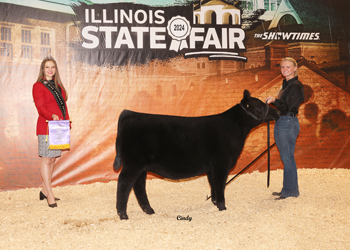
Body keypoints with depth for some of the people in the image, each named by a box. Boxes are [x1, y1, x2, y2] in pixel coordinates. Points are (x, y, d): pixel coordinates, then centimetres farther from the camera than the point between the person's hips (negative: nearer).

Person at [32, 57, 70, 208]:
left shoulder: (58, 86, 19)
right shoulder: (38, 86, -3)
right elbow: (40, 107, -14)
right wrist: (52, 116, -31)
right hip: (46, 127, -7)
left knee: (53, 159, 9)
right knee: (46, 159, -6)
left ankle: (45, 191, 19)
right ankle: (50, 195, -3)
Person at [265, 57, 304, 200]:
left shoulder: (296, 86, -13)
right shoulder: (285, 85, 16)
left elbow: (287, 107, -20)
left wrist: (274, 101, -33)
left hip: (288, 123, -10)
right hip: (281, 123, 10)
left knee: (287, 158, -5)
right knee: (286, 158, 13)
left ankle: (290, 191, 2)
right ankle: (288, 189, 20)